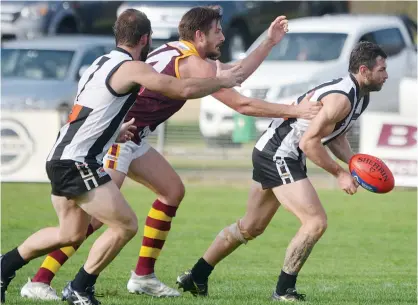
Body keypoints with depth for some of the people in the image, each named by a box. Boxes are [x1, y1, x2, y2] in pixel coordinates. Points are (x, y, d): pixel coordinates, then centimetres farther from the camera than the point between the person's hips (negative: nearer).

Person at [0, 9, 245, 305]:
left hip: (61, 159, 10)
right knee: (125, 225, -7)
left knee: (71, 234, 19)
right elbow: (184, 89, -16)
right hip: (77, 164, -10)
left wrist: (119, 130, 27)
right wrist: (221, 81, -2)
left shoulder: (103, 63, 16)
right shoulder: (131, 68, -13)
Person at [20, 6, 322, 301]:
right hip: (116, 136, -10)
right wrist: (294, 111, -9)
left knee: (173, 190, 15)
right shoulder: (195, 64, -13)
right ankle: (39, 282, -17)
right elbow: (241, 104, -14)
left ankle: (143, 276, 16)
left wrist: (269, 43, 23)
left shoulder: (178, 53, 15)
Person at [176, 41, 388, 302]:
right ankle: (284, 290, -8)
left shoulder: (359, 96, 7)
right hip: (278, 155, -10)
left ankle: (196, 277, 28)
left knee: (251, 227, 18)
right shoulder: (342, 99, -24)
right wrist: (339, 173, -18)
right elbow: (308, 142, -26)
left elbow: (335, 135, 18)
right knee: (316, 222, -16)